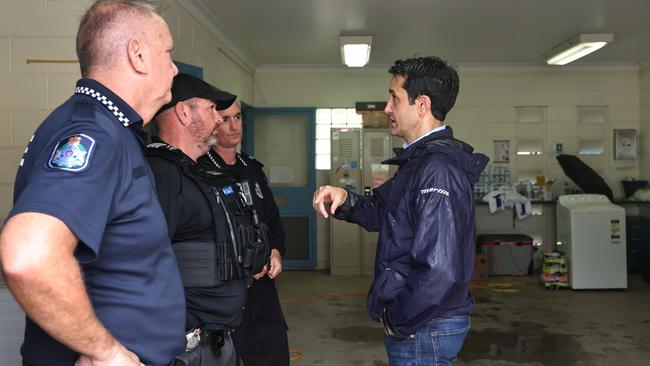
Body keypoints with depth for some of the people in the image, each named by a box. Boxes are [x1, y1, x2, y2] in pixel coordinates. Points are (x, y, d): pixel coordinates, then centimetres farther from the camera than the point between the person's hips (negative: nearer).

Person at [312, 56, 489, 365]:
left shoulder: (438, 169, -26)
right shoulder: (420, 160, 8)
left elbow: (440, 273, -32)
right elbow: (384, 213, 16)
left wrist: (399, 322, -18)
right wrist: (345, 200, -3)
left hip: (422, 329, -9)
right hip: (417, 322, 9)